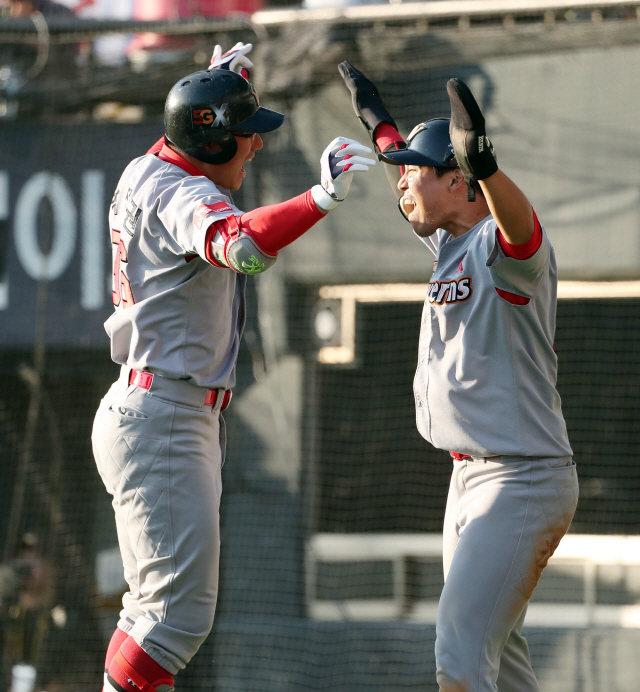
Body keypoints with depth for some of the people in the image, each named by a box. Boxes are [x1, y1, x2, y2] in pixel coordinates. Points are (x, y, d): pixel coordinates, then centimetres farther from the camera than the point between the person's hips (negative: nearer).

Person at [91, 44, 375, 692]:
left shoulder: (143, 175, 12)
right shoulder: (181, 196, -18)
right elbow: (240, 244, -41)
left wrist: (212, 90, 31)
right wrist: (322, 198, -52)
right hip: (163, 423, -11)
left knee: (160, 603, 17)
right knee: (180, 610, -13)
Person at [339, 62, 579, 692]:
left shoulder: (507, 244, -16)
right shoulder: (450, 242, 12)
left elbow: (519, 226, -41)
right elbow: (412, 188, 34)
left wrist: (484, 165, -61)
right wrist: (377, 121, 46)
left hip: (524, 482, -10)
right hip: (471, 476, 10)